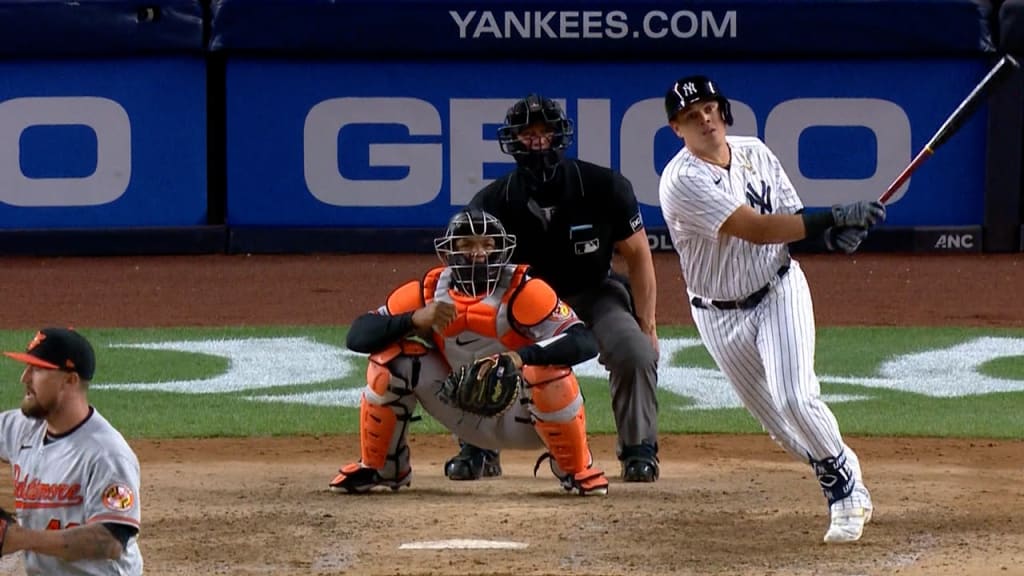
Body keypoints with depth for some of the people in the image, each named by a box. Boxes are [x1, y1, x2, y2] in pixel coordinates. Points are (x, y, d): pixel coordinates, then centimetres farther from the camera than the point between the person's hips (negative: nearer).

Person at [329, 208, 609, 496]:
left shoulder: (522, 292, -21)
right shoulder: (427, 292, -10)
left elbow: (585, 343, -32)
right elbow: (357, 336, -14)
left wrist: (522, 357, -48)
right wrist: (414, 319, -32)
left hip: (522, 418, -3)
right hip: (466, 417, 3)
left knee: (549, 370, -34)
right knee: (392, 356, -13)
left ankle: (577, 472, -6)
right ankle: (378, 467, 7)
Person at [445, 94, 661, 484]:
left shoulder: (604, 188, -22)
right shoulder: (492, 203, -21)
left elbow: (637, 255, -11)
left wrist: (646, 326, -13)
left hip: (595, 293, -1)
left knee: (635, 352, -26)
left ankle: (639, 449, -5)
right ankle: (479, 449, 1)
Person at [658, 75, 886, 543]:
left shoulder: (755, 153, -3)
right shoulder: (682, 182, -23)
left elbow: (793, 223, 4)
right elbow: (755, 229, -32)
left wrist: (832, 235, -19)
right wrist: (834, 217, -38)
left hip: (779, 291, 2)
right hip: (721, 316, -1)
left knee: (796, 399, -18)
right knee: (773, 418, 7)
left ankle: (846, 485, 1)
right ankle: (841, 484, 30)